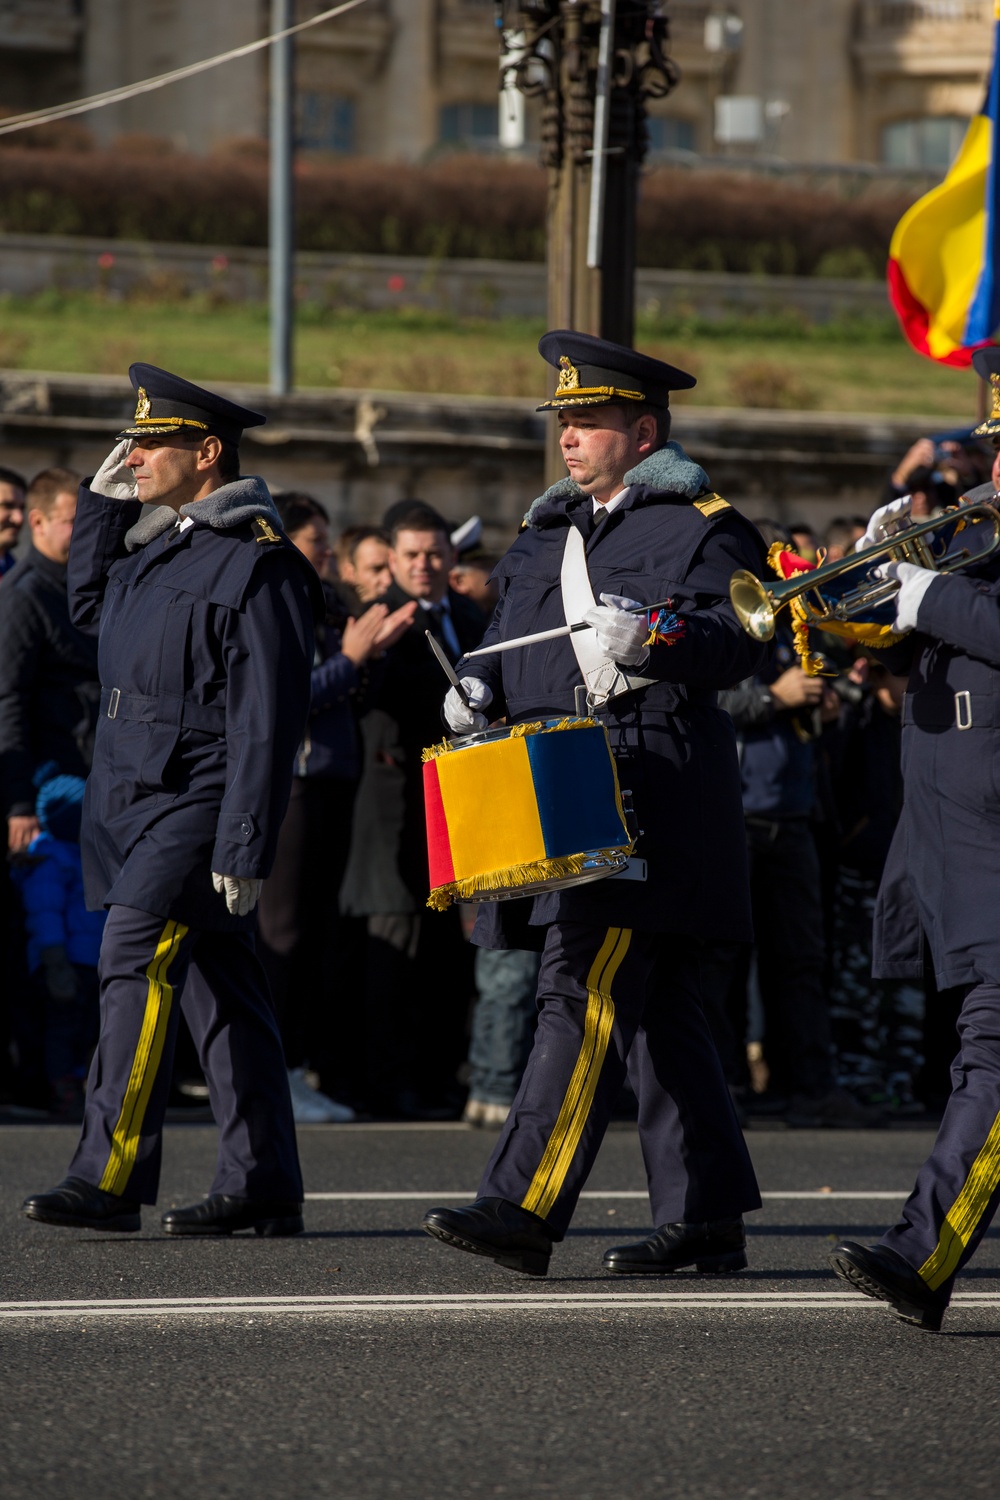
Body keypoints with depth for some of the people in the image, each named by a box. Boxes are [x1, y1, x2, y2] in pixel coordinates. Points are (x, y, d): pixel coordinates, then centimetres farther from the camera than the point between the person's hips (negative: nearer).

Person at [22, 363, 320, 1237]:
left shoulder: (257, 564, -13)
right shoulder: (155, 542, 13)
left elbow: (266, 723, -16)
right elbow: (89, 604, 33)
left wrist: (244, 848, -20)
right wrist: (104, 499, 19)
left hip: (199, 803, -9)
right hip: (131, 798, 9)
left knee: (138, 955, -20)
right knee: (219, 991, 11)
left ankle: (111, 1179, -23)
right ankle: (263, 1188, 15)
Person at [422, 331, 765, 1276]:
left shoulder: (702, 527, -1)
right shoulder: (551, 527, 22)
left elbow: (739, 637, -13)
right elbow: (510, 631, 26)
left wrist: (652, 639, -29)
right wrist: (480, 686, 5)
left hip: (649, 789, -8)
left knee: (584, 995, -15)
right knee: (653, 1013, 10)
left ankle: (524, 1211, -21)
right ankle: (706, 1219, 14)